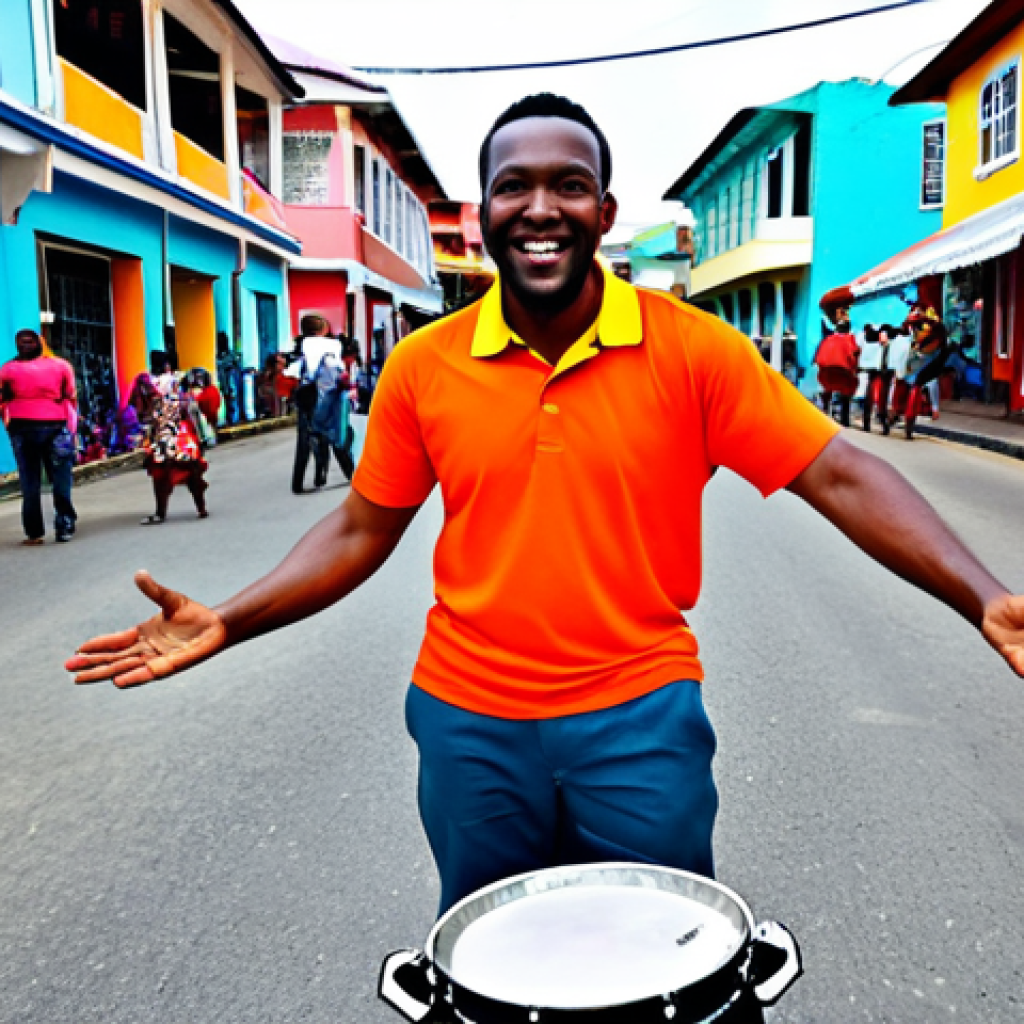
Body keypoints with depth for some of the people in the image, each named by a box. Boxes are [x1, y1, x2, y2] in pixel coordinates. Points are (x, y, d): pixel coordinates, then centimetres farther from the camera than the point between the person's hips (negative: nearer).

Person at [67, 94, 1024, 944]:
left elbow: (839, 477, -10)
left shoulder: (694, 348, -10)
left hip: (641, 715, -1)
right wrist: (225, 622, -4)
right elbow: (361, 529, 5)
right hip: (468, 723, 2)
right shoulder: (423, 368, -4)